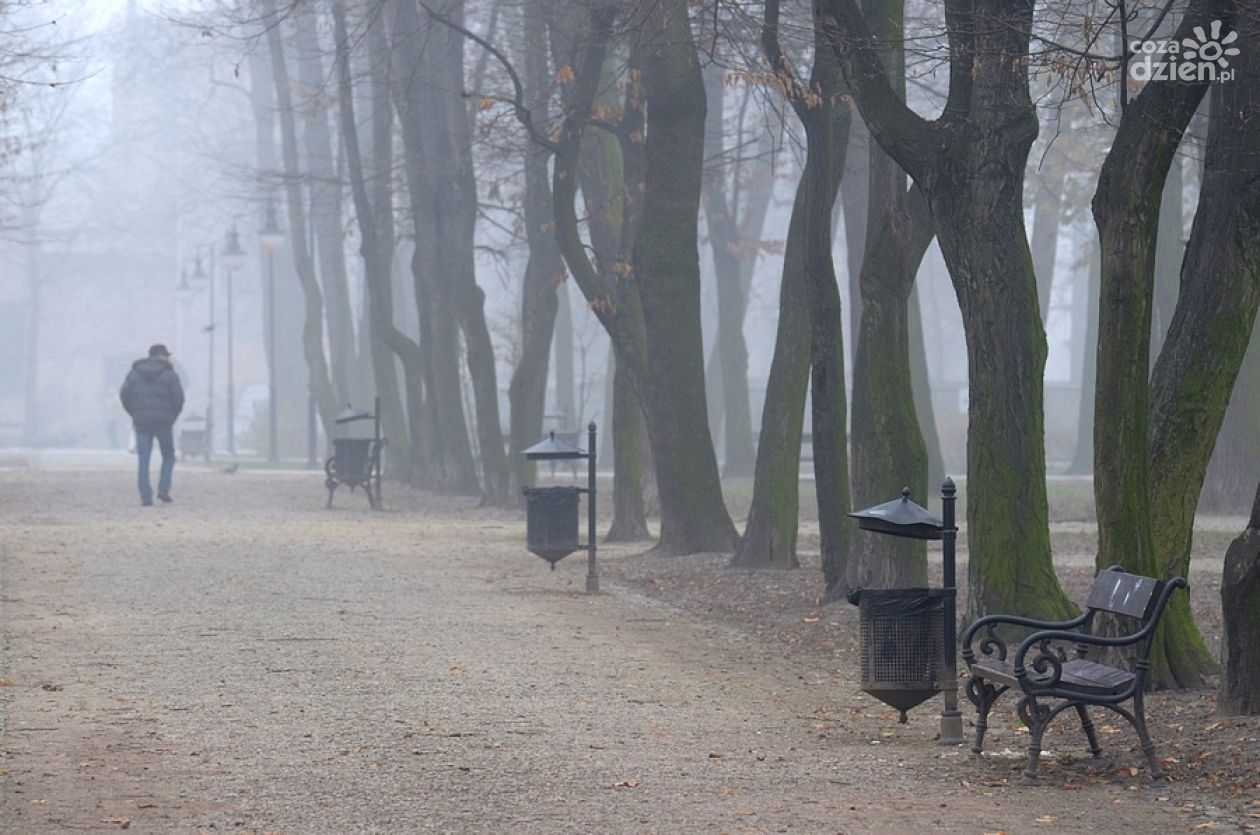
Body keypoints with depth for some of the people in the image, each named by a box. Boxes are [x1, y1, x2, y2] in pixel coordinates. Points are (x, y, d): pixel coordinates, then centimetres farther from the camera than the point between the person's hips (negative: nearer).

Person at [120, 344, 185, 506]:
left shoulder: (135, 373, 7)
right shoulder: (169, 374, -1)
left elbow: (124, 394, -1)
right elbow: (178, 397, -7)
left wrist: (135, 414, 12)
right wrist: (173, 416, 10)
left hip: (142, 421, 2)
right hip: (163, 422, -2)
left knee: (144, 462, 4)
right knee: (168, 457, 15)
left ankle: (146, 497, -5)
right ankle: (163, 489, -1)